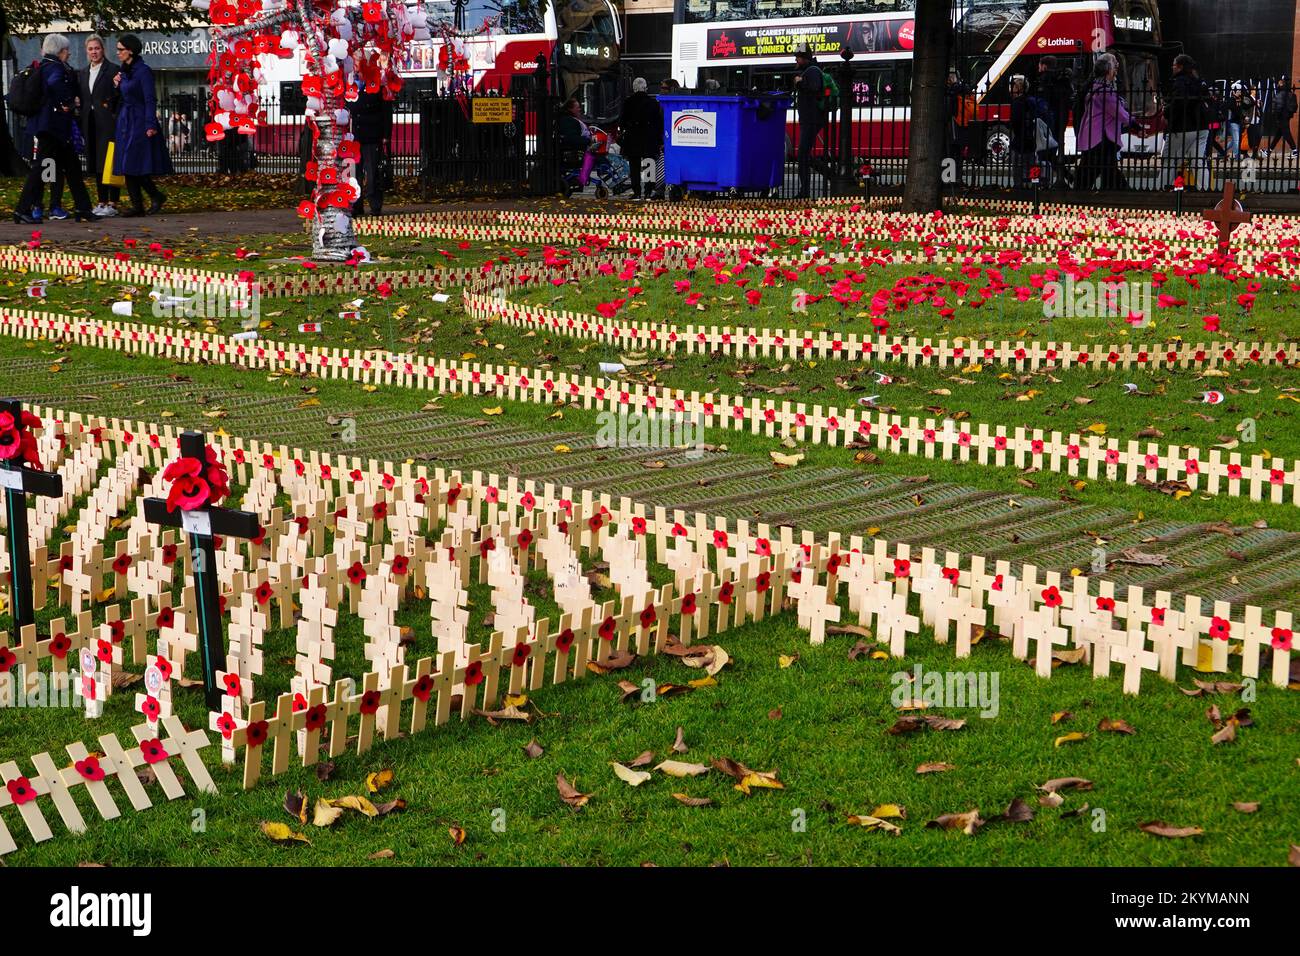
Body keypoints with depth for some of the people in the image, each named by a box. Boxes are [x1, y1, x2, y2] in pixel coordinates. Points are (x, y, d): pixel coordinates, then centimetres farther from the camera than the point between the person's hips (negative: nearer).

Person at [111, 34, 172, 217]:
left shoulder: (143, 71, -11)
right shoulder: (124, 71, 14)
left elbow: (150, 100, -15)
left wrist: (150, 125, -21)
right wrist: (117, 86, 1)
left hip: (139, 123, -8)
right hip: (125, 122, 9)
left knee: (135, 166, -11)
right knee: (127, 167, 5)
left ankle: (157, 196, 4)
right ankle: (137, 205, 7)